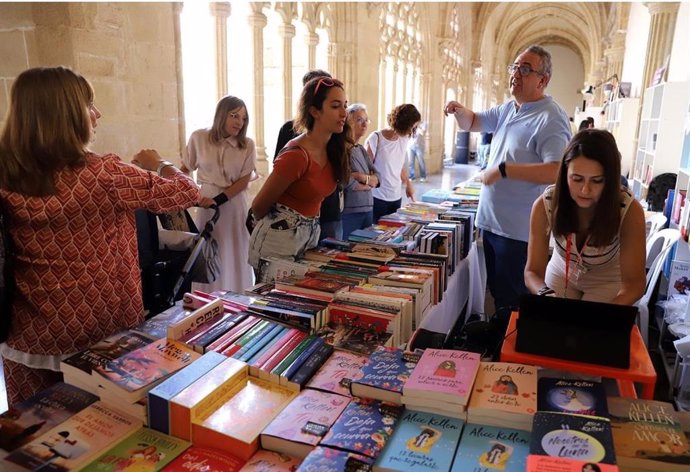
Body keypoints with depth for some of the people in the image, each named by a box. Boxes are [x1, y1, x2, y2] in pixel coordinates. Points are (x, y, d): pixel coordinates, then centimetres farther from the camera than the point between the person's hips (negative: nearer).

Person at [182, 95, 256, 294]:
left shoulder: (247, 145, -3)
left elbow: (243, 181, -5)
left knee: (235, 257, 6)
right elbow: (184, 169, 8)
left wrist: (217, 200, -14)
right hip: (207, 203, 0)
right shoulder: (199, 138, -2)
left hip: (234, 205, 0)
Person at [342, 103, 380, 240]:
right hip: (349, 212, -8)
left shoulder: (361, 149, 15)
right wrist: (369, 183, -2)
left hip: (368, 210, 8)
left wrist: (362, 177, -12)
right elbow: (347, 183, -21)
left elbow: (377, 178, 8)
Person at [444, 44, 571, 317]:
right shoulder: (508, 109, 11)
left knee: (511, 300, 3)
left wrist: (503, 169, -24)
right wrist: (460, 112, -1)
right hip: (491, 222, 9)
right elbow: (471, 123, 22)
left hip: (518, 230, -9)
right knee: (497, 291, 22)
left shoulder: (550, 119, -16)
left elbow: (557, 171, -28)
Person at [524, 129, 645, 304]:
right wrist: (547, 295, -47)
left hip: (606, 282, -1)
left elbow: (634, 283, -27)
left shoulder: (629, 210, -29)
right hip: (560, 274, 1)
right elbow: (532, 271, -24)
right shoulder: (544, 205, -27)